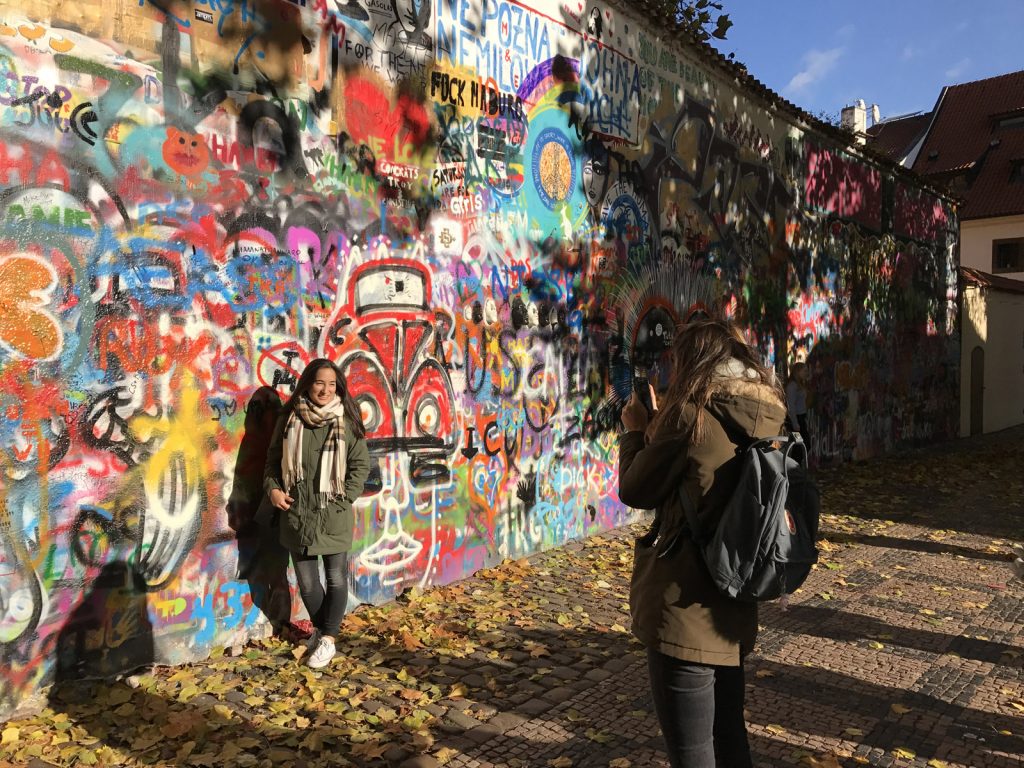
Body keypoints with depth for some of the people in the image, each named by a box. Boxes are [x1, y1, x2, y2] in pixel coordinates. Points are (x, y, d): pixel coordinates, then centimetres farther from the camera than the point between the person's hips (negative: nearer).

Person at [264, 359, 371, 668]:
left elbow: (361, 464, -2)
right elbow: (273, 459, 11)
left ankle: (328, 638, 23)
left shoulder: (346, 421, -5)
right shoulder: (290, 419, 2)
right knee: (306, 582, 12)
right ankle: (320, 628, 36)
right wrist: (273, 488, -5)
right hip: (297, 515, 2)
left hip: (334, 517, -2)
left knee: (336, 579, 7)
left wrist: (343, 499, -11)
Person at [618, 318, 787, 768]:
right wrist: (660, 428, 15)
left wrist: (635, 430, 8)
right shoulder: (766, 419, 5)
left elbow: (635, 491, -7)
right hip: (733, 609, 8)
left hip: (685, 611, -7)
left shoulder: (691, 414, -16)